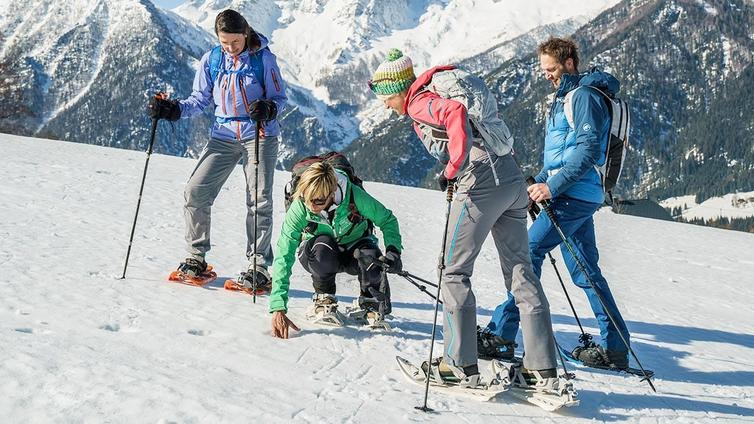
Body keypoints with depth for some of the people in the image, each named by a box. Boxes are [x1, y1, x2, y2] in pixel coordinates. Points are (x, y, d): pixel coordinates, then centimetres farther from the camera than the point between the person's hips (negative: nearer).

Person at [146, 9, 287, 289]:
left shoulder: (263, 58, -7)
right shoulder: (211, 60, 3)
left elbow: (279, 98, -3)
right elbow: (201, 99, 9)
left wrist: (268, 109, -25)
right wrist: (173, 110, -7)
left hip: (259, 135, -3)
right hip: (223, 136, 4)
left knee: (259, 200, -7)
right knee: (195, 192, -5)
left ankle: (258, 266, 3)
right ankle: (196, 256, 10)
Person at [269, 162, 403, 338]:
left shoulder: (354, 196, -29)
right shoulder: (299, 208, -30)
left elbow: (387, 220, -10)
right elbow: (283, 257, -33)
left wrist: (393, 250, -27)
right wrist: (278, 309, -41)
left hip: (354, 246, 1)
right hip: (317, 255, -1)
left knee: (371, 259, -34)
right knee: (323, 247, -38)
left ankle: (371, 305, -1)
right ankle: (323, 300, -10)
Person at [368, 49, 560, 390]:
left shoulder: (419, 102, -3)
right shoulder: (440, 91, 24)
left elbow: (455, 112, -24)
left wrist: (452, 168, -21)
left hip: (481, 183, -9)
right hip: (512, 179, 9)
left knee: (455, 272, 4)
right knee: (521, 273, 9)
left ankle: (461, 365, 6)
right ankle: (543, 370, 10)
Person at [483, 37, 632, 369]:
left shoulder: (584, 96, -9)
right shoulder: (565, 98, 22)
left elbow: (588, 150, -19)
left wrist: (552, 186, -23)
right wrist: (538, 183, 12)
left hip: (575, 195, -10)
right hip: (578, 196, 10)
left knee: (528, 252, -11)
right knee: (585, 271, 10)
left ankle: (501, 332, -9)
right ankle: (615, 348, 14)